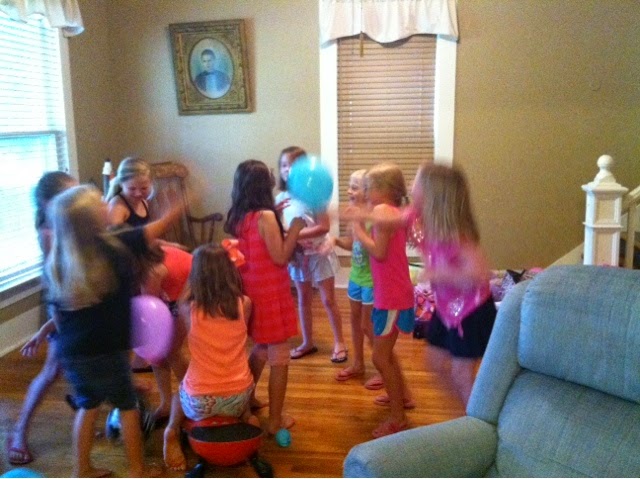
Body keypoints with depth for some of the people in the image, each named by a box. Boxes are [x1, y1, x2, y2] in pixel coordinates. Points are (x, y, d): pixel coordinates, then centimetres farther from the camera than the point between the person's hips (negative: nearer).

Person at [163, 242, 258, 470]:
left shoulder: (190, 309, -11)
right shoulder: (244, 304, -7)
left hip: (200, 402, -1)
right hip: (238, 398, 1)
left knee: (182, 386, 34)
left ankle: (173, 431, 13)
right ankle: (246, 417, 17)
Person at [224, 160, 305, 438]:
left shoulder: (236, 217, 3)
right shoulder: (266, 216, -19)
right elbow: (280, 257, -17)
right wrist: (295, 227, -9)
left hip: (249, 293, 8)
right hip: (270, 295, -8)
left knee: (261, 349, 26)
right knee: (279, 358, 4)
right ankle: (275, 420, 11)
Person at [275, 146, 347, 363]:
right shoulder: (280, 198, -2)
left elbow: (324, 227, -21)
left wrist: (297, 234, -28)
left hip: (318, 253, -5)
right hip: (296, 255, 5)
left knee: (328, 300, 4)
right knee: (303, 300, 15)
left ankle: (339, 342, 18)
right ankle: (308, 342, 29)